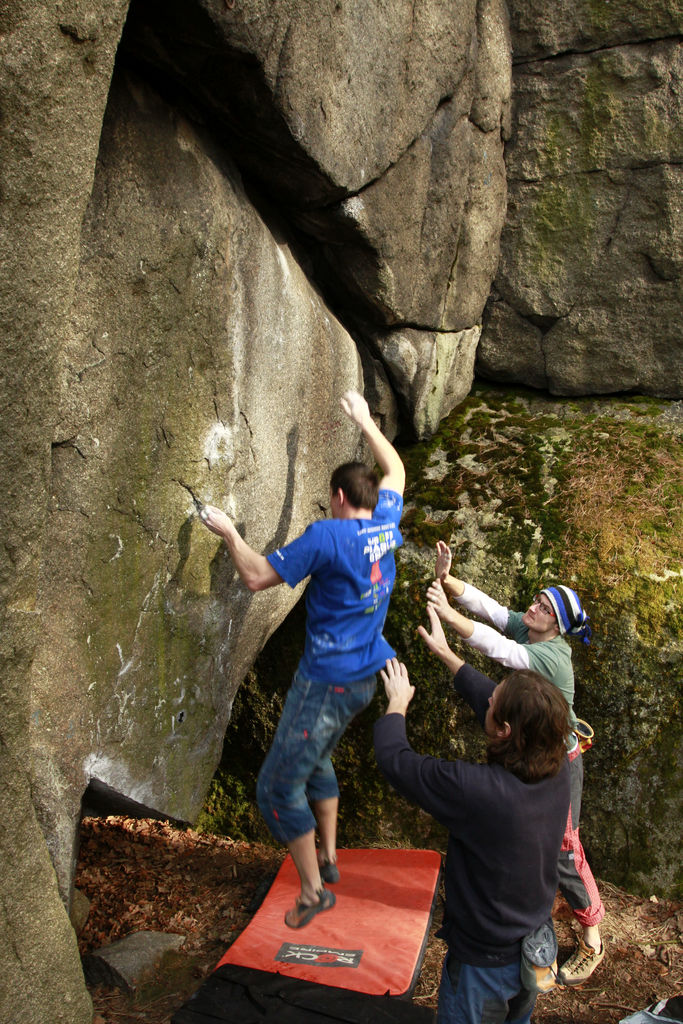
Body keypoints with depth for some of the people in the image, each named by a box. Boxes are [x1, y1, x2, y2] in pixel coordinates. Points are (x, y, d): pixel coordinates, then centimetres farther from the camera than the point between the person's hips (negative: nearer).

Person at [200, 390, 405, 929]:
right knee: (316, 758, 28)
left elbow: (258, 576, -18)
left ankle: (314, 891, 14)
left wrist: (229, 533, -4)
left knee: (279, 787, 4)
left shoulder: (326, 536, -21)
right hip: (366, 676, 9)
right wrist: (365, 421, 25)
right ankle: (328, 857, 38)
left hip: (328, 680, -9)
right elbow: (395, 470, 19)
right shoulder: (386, 522, -1)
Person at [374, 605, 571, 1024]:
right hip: (537, 951, 6)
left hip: (485, 963, -6)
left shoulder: (475, 789, -38)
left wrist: (397, 702, -3)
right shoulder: (558, 767, -18)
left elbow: (394, 758, -22)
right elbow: (488, 697, -2)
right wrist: (446, 653, 11)